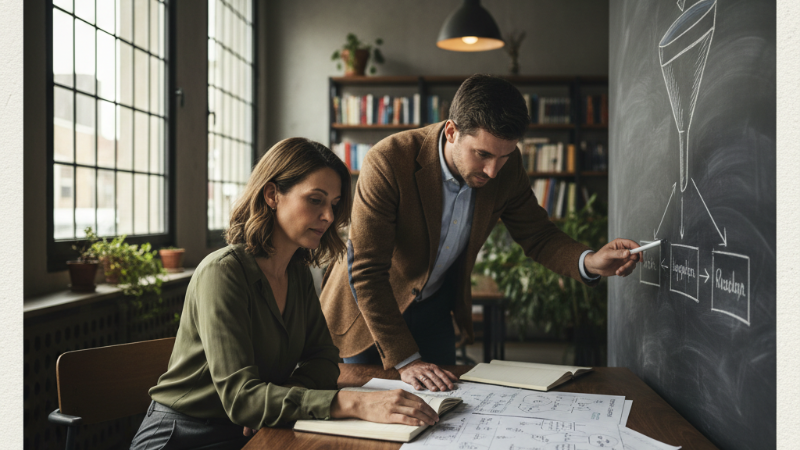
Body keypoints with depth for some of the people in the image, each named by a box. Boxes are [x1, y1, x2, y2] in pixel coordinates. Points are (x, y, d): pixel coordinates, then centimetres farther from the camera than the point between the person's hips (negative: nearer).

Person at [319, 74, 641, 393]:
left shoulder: (506, 167, -16)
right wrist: (405, 360, -30)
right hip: (367, 306, -4)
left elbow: (537, 235, -3)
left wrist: (589, 262, -25)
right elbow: (366, 272, -29)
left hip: (433, 308, 4)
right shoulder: (388, 162, -32)